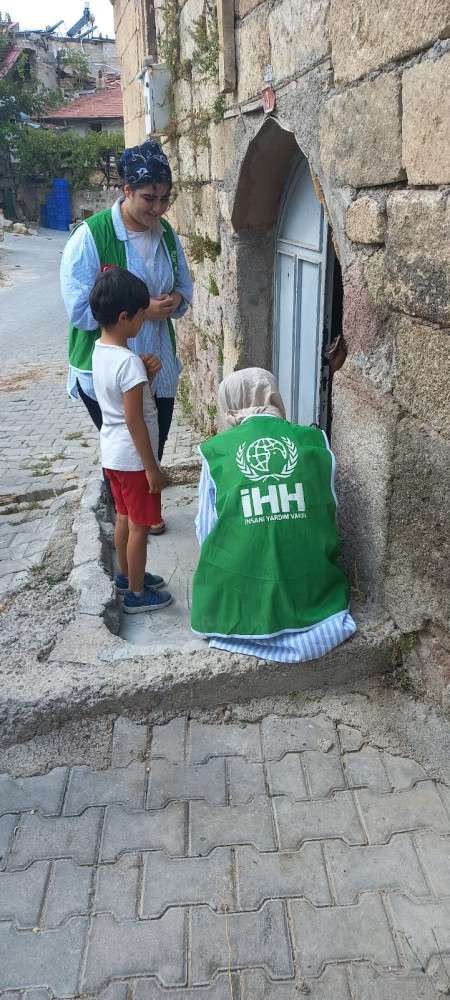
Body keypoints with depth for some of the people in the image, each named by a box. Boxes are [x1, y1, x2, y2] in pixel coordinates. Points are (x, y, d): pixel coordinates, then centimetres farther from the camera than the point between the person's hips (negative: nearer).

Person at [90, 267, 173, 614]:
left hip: (112, 455, 9)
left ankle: (126, 575, 40)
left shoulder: (99, 350, 2)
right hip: (133, 459, -9)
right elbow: (134, 420, -24)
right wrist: (152, 468, -17)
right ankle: (137, 593, 19)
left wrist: (146, 373, -3)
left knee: (124, 517, 23)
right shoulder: (129, 362, -26)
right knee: (140, 526, 6)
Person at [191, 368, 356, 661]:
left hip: (239, 601, -1)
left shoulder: (216, 451, -4)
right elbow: (330, 516, 6)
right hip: (310, 597, 1)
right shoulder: (316, 442, -1)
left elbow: (206, 532, -1)